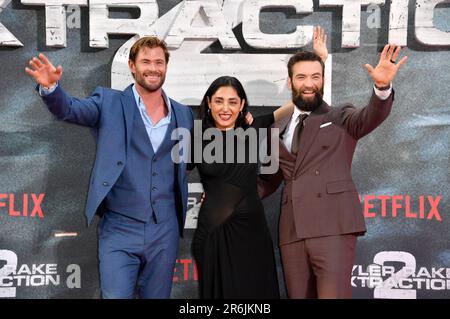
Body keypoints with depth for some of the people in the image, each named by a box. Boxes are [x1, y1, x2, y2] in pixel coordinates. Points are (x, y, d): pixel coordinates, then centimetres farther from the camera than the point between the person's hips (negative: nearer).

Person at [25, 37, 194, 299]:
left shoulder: (183, 114, 10)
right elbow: (69, 109, -15)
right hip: (119, 229, -3)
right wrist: (51, 87, -35)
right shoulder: (109, 102, 1)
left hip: (165, 231, 3)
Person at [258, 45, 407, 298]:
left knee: (333, 295, -13)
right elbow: (270, 179, 24)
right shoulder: (279, 129, 19)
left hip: (333, 226, -4)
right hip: (292, 231, 4)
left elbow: (372, 117, -13)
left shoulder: (341, 117, 8)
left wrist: (383, 86, -33)